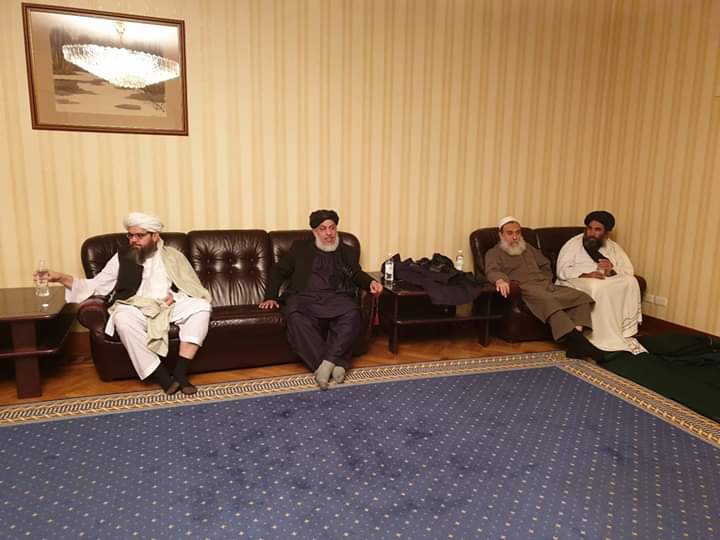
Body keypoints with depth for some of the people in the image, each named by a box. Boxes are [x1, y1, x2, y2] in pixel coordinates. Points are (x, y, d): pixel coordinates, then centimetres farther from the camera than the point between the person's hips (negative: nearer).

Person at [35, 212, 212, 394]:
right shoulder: (122, 257, 13)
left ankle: (180, 373, -30)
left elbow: (193, 287, 12)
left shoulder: (172, 255, 14)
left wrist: (176, 295, -8)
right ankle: (163, 377, -31)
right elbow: (96, 285, 11)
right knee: (123, 318, -36)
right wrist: (62, 278, -1)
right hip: (137, 308, 0)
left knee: (201, 306, -28)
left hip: (172, 306, 1)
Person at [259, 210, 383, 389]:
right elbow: (278, 271, 17)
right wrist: (270, 297, 3)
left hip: (335, 298, 1)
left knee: (352, 314, -33)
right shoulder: (300, 248, 18)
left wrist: (370, 282, 0)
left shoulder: (348, 252, 22)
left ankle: (327, 363, -33)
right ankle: (334, 365, -34)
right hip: (304, 297, -1)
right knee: (296, 318, -36)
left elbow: (357, 275, 24)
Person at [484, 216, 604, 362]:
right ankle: (576, 339, -46)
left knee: (582, 297, -14)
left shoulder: (528, 248, 31)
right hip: (526, 290, -7)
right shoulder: (494, 253, 10)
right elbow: (492, 271, -11)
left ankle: (575, 344, -30)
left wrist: (546, 281, 15)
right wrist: (500, 280, -35)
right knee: (547, 299, -39)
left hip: (547, 286, 7)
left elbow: (545, 265, 36)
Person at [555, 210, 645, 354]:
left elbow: (629, 271, 7)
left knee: (631, 282, -24)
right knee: (597, 286, -37)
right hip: (577, 281, -4)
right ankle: (611, 342, -34)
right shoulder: (574, 244, 4)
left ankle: (627, 334, -23)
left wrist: (612, 271, -16)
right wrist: (585, 275, -25)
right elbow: (562, 270, -8)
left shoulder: (613, 247, 17)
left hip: (608, 281, 5)